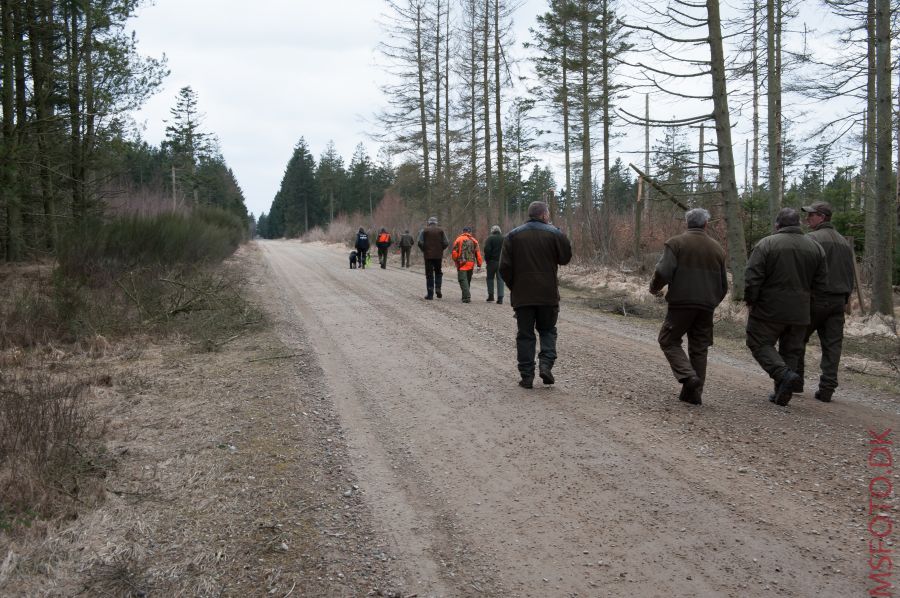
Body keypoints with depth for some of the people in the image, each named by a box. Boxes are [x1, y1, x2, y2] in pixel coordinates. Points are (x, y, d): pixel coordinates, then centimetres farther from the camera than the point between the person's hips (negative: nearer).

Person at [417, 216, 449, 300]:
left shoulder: (424, 230, 0)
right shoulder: (441, 230, 4)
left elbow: (419, 242, -10)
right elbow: (446, 243, -3)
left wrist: (423, 250, 4)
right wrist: (441, 249, 12)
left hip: (428, 255, -1)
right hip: (438, 255, 1)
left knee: (429, 274, 4)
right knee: (438, 272, 18)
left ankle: (430, 294, 2)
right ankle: (438, 288, -2)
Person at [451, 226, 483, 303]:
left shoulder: (458, 239, -1)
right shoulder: (474, 241, 8)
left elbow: (454, 252, -4)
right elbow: (478, 253, 3)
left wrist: (456, 261, 12)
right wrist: (479, 264, 5)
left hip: (462, 263, -4)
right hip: (471, 264, 4)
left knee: (463, 280, -6)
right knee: (468, 280, 17)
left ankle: (467, 297, -20)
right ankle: (466, 296, 24)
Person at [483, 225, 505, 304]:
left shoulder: (490, 238, -6)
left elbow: (487, 250, -13)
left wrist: (487, 259, -3)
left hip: (492, 261, -3)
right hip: (502, 262, 3)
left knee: (490, 278, 12)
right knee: (500, 279, 3)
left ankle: (491, 295, 9)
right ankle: (500, 297, -3)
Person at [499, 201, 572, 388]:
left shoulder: (513, 235, 1)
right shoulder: (554, 233, -4)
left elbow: (505, 266, -2)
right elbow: (565, 258, 5)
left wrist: (512, 285, 11)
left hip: (522, 295, 1)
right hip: (548, 294, -1)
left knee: (525, 334, 7)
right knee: (548, 330, 16)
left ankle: (527, 376, 5)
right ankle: (546, 364, -4)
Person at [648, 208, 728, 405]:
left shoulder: (676, 243, -3)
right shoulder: (717, 248, 12)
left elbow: (663, 272, -15)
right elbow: (723, 285, 16)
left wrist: (654, 288, 4)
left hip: (681, 302, -4)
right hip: (706, 307, 5)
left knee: (669, 341, 7)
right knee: (699, 348, 11)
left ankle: (688, 376, -12)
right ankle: (694, 393, 12)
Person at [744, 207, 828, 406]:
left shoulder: (766, 244, -9)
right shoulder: (815, 248, 6)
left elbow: (752, 278, -13)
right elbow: (822, 284, 8)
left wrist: (750, 301, 0)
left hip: (769, 309, -5)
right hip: (800, 313, 5)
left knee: (760, 344, 6)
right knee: (791, 351, 13)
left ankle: (785, 375, -15)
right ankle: (781, 394, 13)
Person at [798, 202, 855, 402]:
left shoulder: (811, 239, -10)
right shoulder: (845, 242, 14)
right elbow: (850, 275, 17)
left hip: (815, 298, -6)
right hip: (839, 301, 6)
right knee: (832, 344, 5)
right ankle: (827, 389, 5)